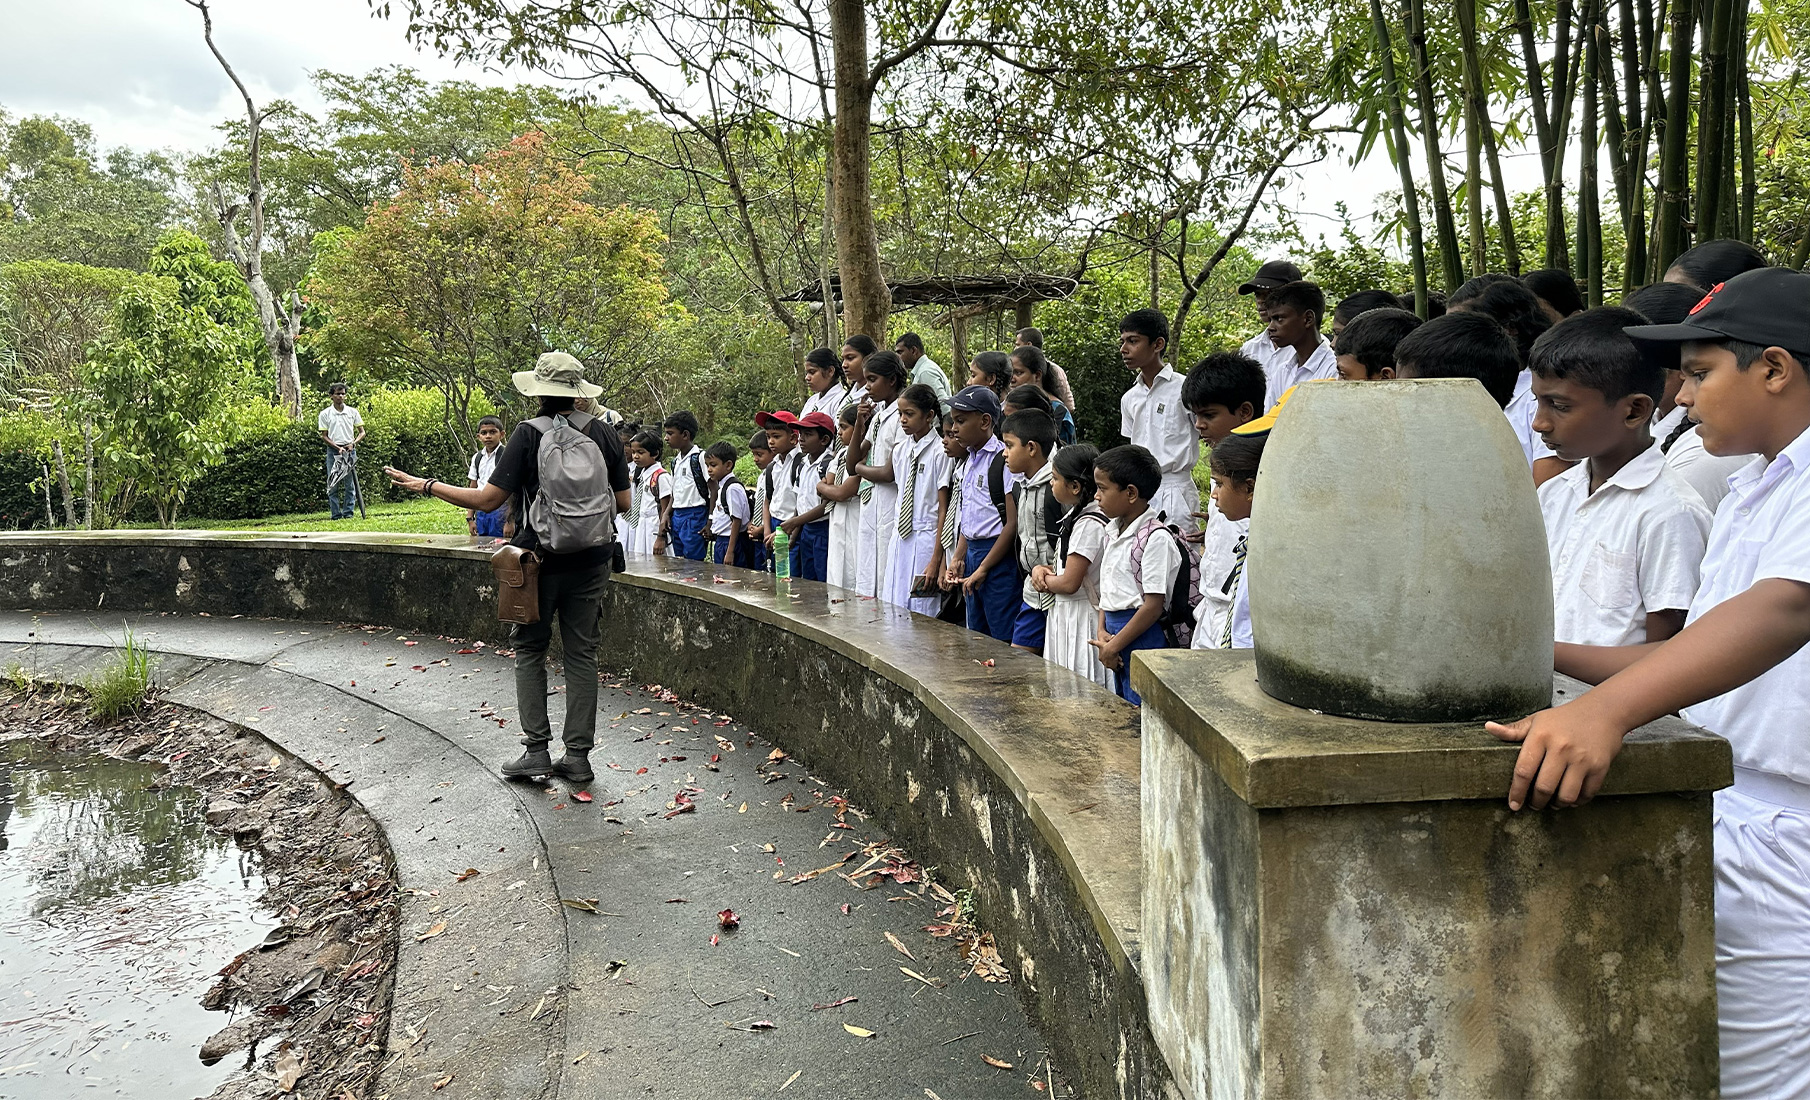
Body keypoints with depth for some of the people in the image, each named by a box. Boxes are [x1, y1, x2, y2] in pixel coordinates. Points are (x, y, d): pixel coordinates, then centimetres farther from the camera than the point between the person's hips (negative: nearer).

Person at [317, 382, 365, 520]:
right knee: (333, 484, 0)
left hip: (350, 450, 1)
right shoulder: (325, 414, 2)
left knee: (350, 483, 0)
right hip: (333, 451, -1)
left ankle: (348, 513, 6)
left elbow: (362, 432, 8)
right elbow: (324, 436, 2)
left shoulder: (352, 412, 6)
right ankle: (335, 514, 4)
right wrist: (338, 448, -10)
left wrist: (353, 443, -9)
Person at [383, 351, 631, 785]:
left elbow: (487, 500, -12)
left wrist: (427, 485, -1)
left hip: (541, 559, -3)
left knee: (530, 650, 12)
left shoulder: (529, 434, -10)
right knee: (581, 654, 9)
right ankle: (578, 756, 10)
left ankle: (536, 749, 7)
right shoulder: (605, 433, 0)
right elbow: (623, 502, 4)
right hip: (591, 562, 3)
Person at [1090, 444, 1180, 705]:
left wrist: (1114, 645, -15)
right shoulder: (1113, 532, 11)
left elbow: (1153, 605, -19)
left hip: (1143, 634, -9)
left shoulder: (1155, 538, -17)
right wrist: (1102, 632, 0)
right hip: (1116, 629, 9)